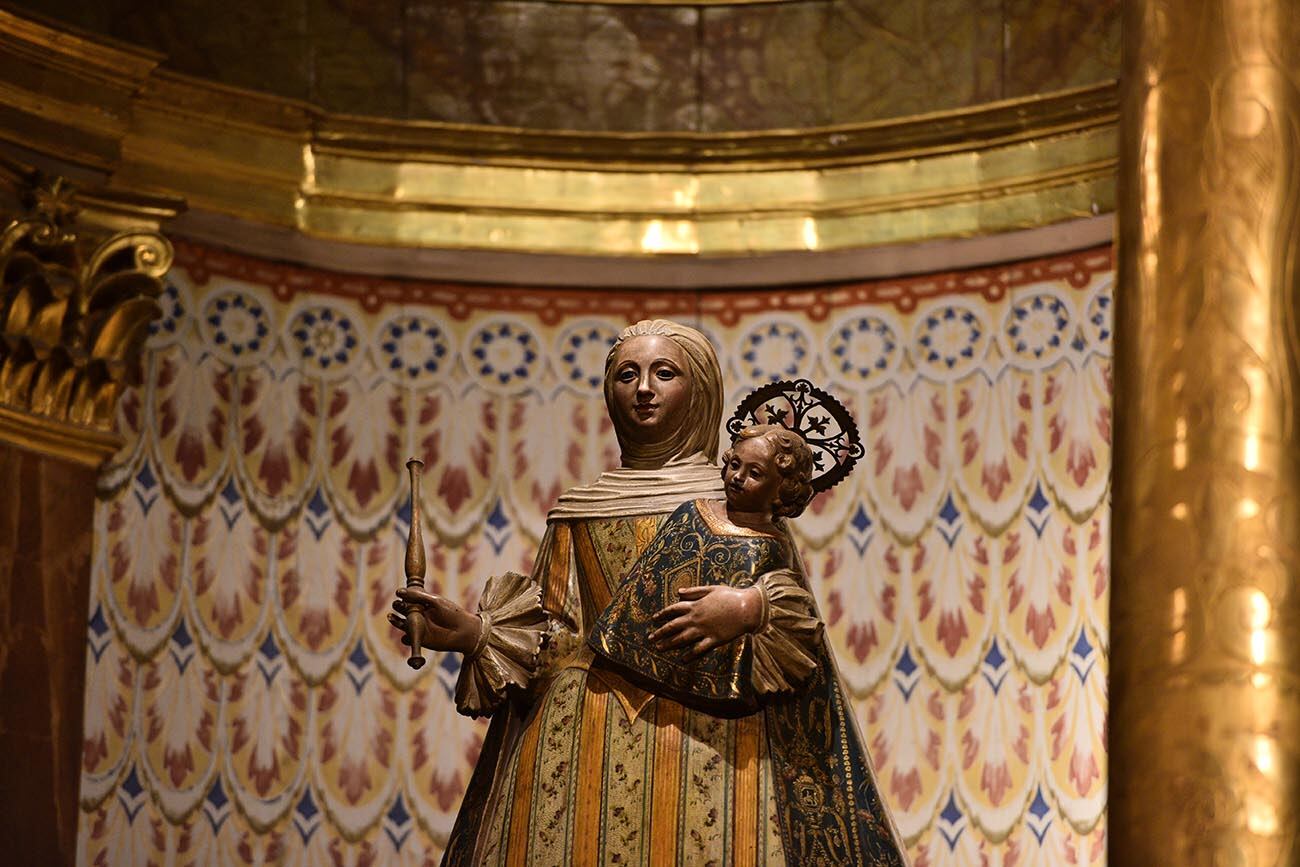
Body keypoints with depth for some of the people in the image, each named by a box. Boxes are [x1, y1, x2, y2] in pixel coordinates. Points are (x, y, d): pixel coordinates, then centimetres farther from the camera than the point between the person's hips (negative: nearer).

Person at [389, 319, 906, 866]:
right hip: (589, 734, 2)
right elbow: (547, 638, 10)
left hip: (710, 732, -2)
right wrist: (470, 633, -6)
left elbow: (796, 615, 4)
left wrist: (748, 609, -16)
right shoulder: (579, 514, 17)